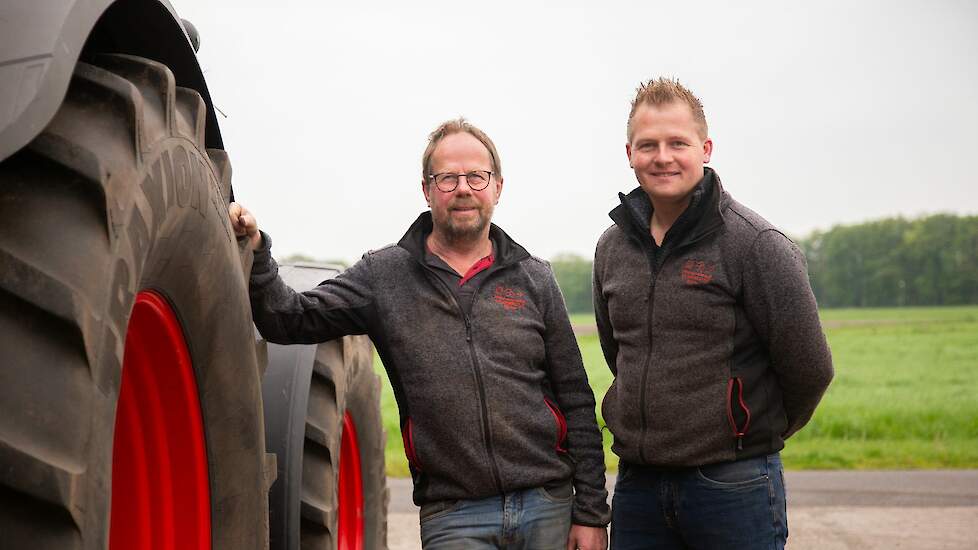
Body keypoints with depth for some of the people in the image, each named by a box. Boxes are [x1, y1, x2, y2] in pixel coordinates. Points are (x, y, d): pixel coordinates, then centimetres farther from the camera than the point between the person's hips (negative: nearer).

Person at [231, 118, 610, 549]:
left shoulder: (533, 278, 7)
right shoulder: (384, 275, 4)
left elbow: (577, 403, 7)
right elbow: (292, 321, -5)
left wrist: (591, 513, 3)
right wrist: (255, 255, -23)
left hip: (549, 508, 2)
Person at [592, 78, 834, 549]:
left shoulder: (755, 244, -10)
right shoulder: (612, 247, 7)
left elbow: (809, 370, -5)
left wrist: (758, 432, 9)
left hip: (734, 488, -5)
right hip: (637, 486, 5)